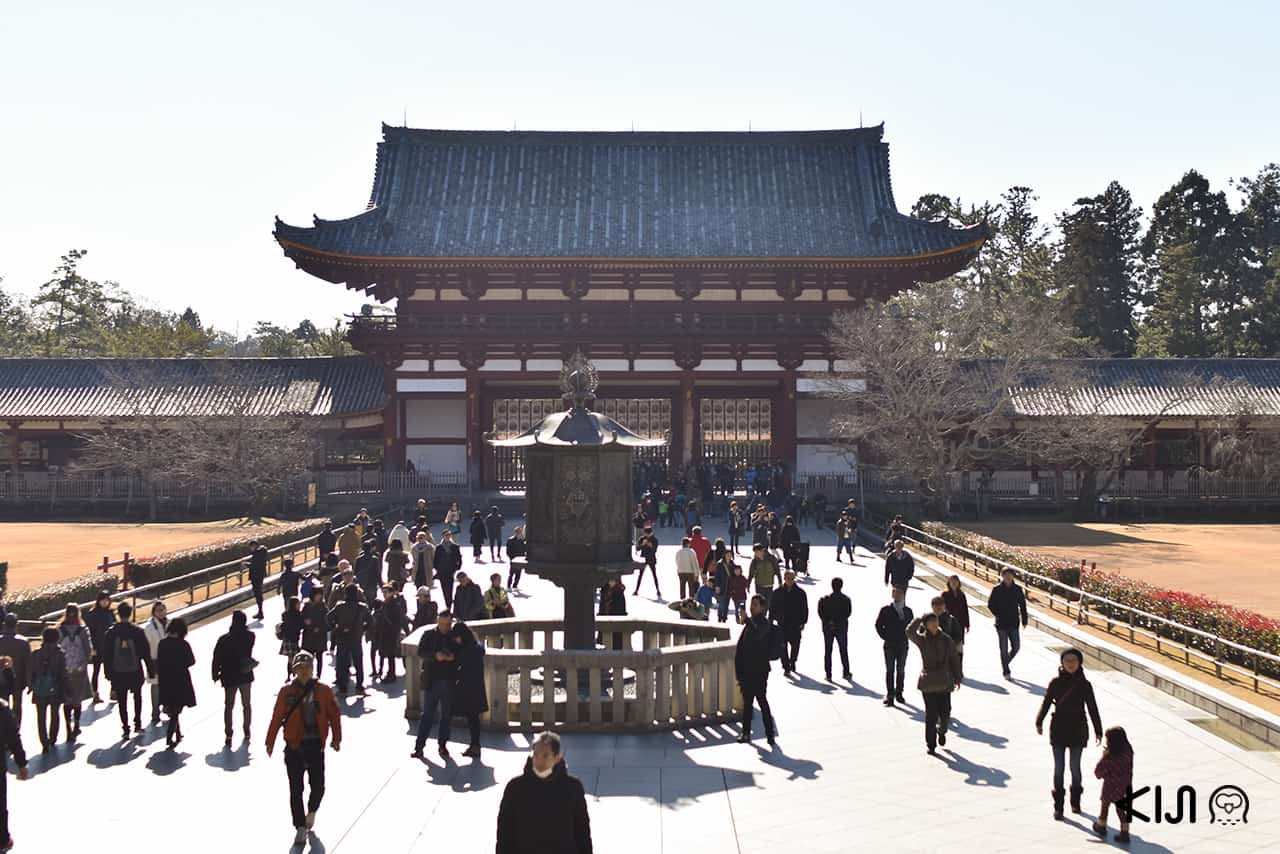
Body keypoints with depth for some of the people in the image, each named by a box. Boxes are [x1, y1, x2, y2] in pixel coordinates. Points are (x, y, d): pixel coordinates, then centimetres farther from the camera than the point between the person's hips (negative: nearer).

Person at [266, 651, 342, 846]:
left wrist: (336, 739, 3)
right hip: (294, 745, 0)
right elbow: (276, 718, 0)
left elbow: (334, 715, 4)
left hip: (316, 744, 0)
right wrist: (270, 742, 2)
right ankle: (300, 827, 11)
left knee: (318, 785, 5)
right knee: (296, 789, 1)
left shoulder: (323, 691, -1)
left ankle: (312, 810, 36)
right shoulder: (287, 691, -2)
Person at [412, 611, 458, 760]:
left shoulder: (455, 636, 4)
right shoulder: (429, 634, 2)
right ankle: (419, 746, 6)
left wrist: (453, 657, -16)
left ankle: (443, 745, 17)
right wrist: (435, 655, -22)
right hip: (432, 681, -1)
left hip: (449, 682, 1)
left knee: (446, 715, 7)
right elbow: (420, 654, -7)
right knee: (427, 714, 2)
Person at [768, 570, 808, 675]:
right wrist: (770, 621, 2)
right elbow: (772, 608, 6)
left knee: (795, 644, 9)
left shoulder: (800, 592, -1)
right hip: (782, 623, 0)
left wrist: (803, 622, -3)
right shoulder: (778, 592, 0)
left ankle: (792, 662, 34)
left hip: (796, 623, 0)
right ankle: (786, 667, 3)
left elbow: (805, 608, 2)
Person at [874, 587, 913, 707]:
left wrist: (906, 637, 2)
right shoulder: (886, 610, -1)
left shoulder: (908, 611, 5)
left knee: (901, 670, 8)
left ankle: (899, 693, 18)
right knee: (890, 670, -1)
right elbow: (878, 625, 1)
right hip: (890, 645, -2)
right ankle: (890, 695, 1)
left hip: (903, 645, 2)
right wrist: (885, 636, -5)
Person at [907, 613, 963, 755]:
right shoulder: (921, 640, -4)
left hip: (944, 682, 2)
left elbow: (954, 659, 9)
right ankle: (931, 745, 13)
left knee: (945, 713, 2)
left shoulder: (946, 639, 3)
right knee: (931, 715, 0)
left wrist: (957, 678, 7)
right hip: (928, 683, -2)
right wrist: (920, 619, -12)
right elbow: (910, 631, -24)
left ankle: (942, 731, 35)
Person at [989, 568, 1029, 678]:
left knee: (1016, 646, 5)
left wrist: (1024, 620, 4)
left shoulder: (1017, 589, 2)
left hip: (1014, 623, 3)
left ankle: (1005, 663, 29)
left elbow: (1022, 605, 7)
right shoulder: (997, 589, -5)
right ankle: (1006, 672, 8)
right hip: (1001, 624, -3)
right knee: (1004, 648, 0)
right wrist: (998, 615, -10)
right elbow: (990, 604, -1)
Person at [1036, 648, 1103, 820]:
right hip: (1058, 730, 0)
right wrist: (1039, 722, -11)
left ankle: (1075, 801, 32)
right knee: (1059, 769, 2)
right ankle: (1058, 807, 9)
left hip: (1078, 730, 0)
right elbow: (1046, 702, -2)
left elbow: (1092, 708, 1)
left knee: (1075, 767, 11)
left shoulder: (1084, 685, -5)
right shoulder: (1055, 682, -5)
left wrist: (1098, 731, 2)